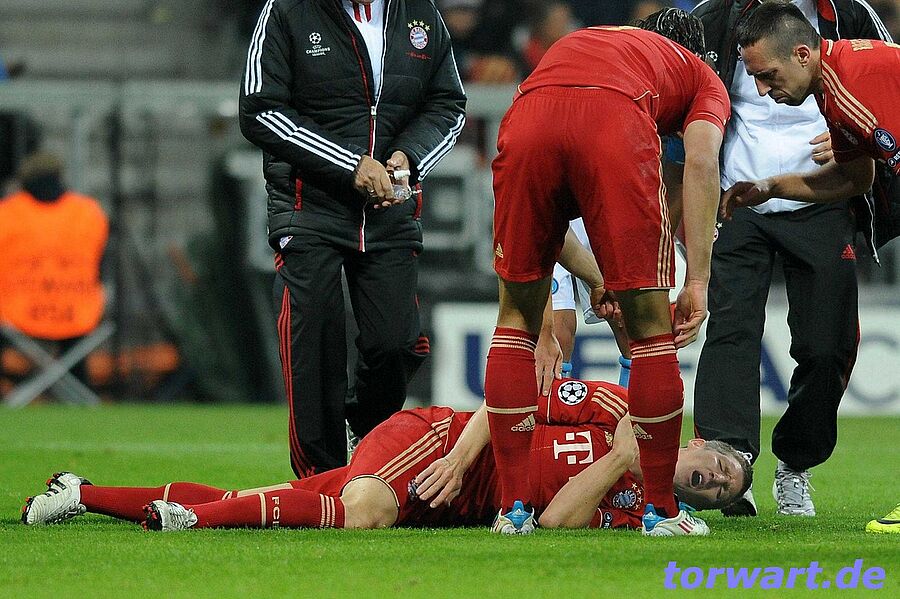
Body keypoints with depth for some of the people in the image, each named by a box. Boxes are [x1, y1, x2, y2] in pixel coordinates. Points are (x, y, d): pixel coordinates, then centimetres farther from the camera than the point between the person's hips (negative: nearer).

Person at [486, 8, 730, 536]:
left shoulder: (577, 43, 44)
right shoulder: (704, 78, 34)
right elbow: (701, 161, 11)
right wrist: (698, 281, 8)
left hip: (528, 118, 3)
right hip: (616, 127, -3)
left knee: (517, 315, 19)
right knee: (650, 325, 10)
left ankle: (513, 508, 17)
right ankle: (661, 509, 15)